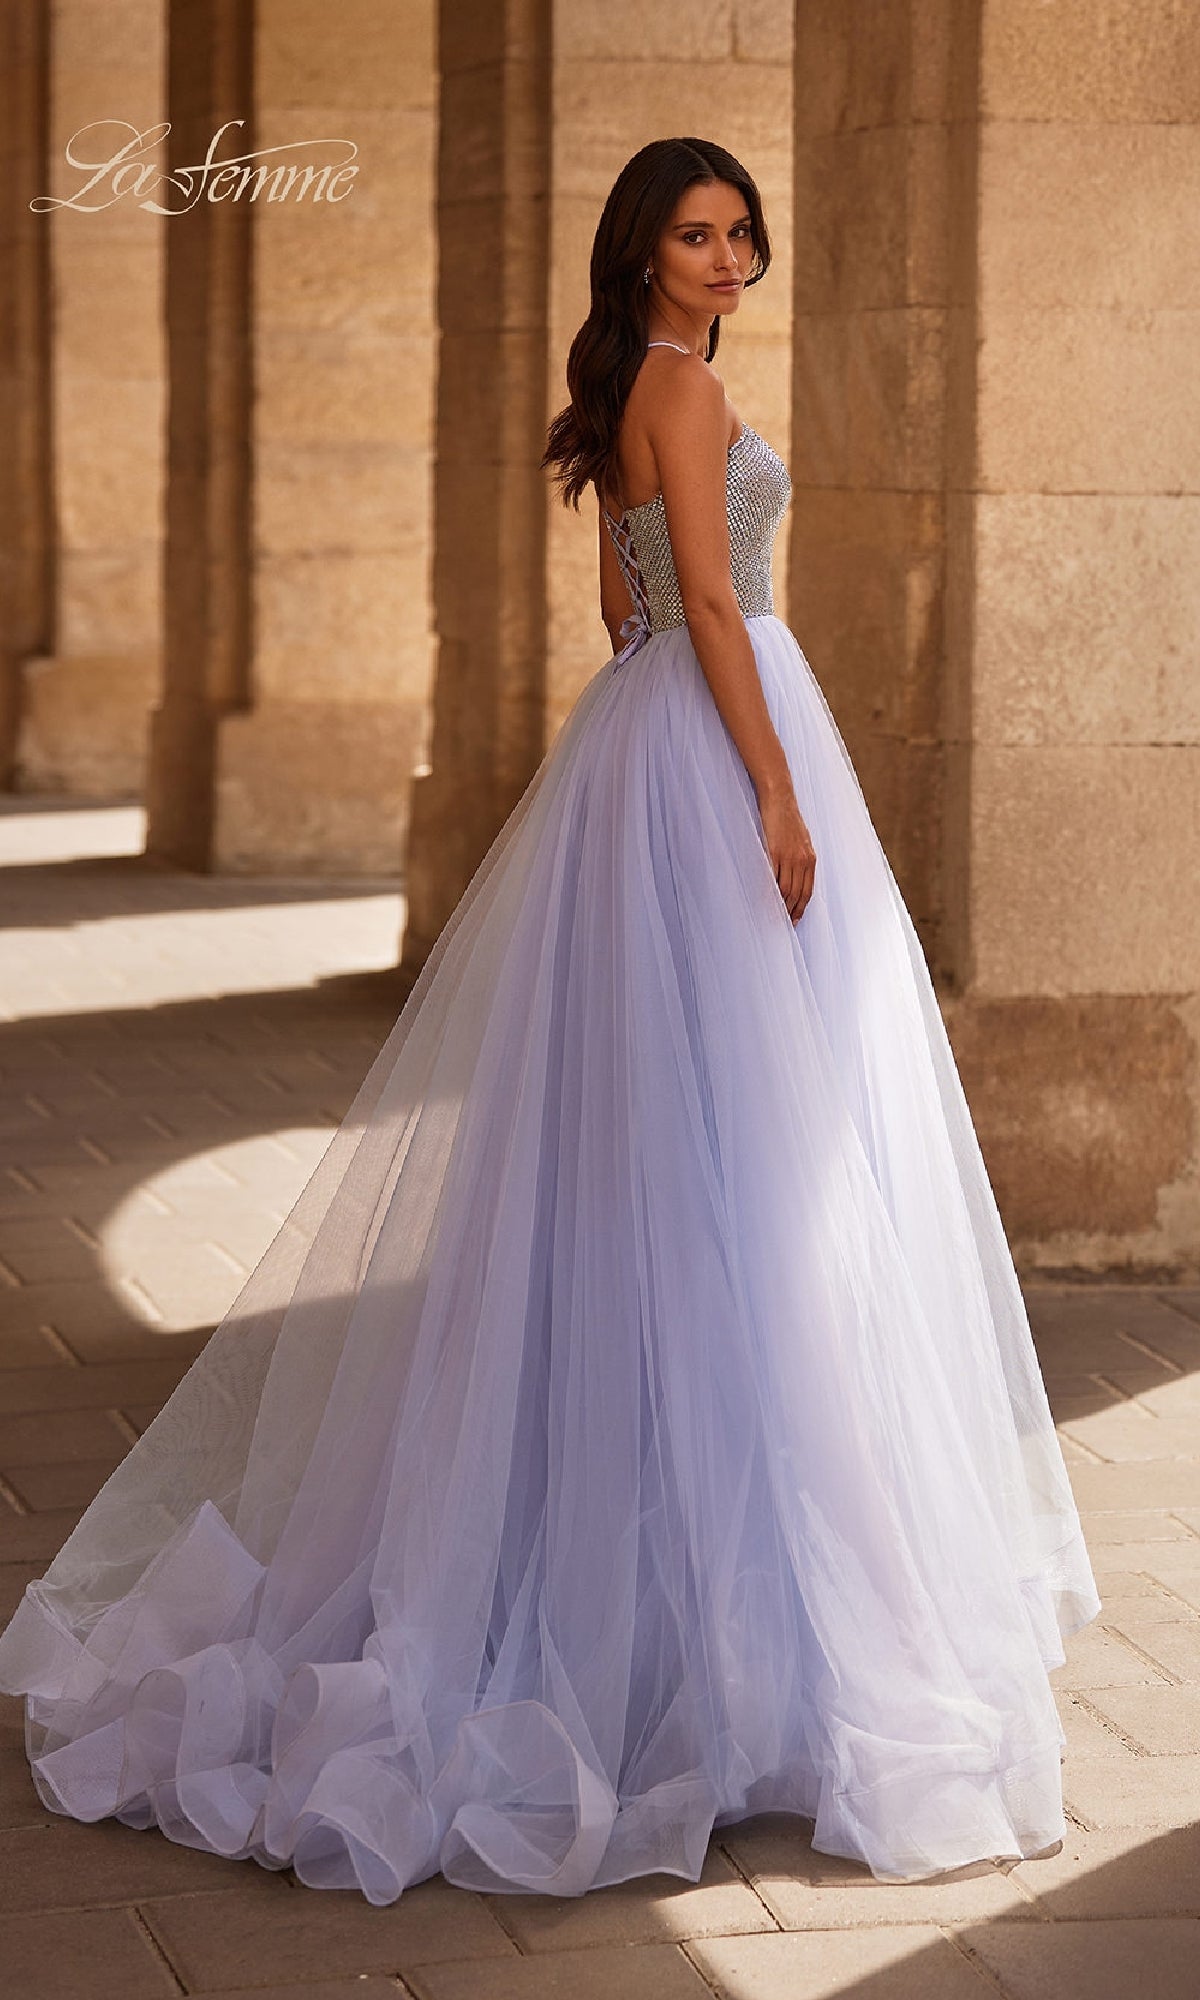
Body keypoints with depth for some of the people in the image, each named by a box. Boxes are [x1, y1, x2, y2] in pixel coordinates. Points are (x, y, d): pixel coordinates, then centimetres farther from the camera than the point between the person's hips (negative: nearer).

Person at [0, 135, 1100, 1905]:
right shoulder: (684, 385, -12)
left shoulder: (631, 396, 16)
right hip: (711, 745, -10)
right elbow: (708, 597, -19)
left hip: (644, 733, 10)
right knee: (734, 1116, -7)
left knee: (640, 1118, 13)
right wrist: (776, 792, -21)